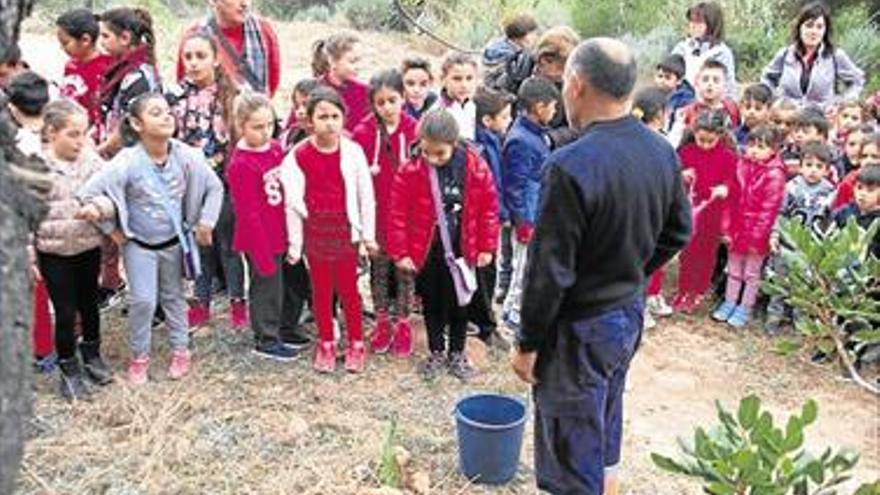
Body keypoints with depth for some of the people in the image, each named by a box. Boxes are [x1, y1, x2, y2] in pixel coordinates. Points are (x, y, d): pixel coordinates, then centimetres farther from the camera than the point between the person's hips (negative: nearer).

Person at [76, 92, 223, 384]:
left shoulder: (186, 156, -15)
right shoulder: (127, 161, -24)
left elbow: (214, 187, -2)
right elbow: (89, 193, -22)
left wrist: (206, 221, -6)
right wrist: (111, 227, -15)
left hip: (173, 241, 3)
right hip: (139, 243, -3)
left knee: (173, 297, 17)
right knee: (142, 301, -4)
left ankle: (180, 350, 32)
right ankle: (139, 357, 16)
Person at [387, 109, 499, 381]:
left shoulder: (475, 166, -13)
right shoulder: (411, 170, -15)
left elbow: (489, 207, -4)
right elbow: (398, 213, -10)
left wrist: (487, 247, -3)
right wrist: (400, 252, -10)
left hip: (461, 249, 0)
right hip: (426, 251, 0)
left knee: (459, 302, 14)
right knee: (432, 303, 15)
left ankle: (457, 353, 32)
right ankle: (436, 353, 33)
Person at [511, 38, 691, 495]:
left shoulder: (571, 166, -26)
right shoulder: (662, 152, -2)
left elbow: (550, 271, -23)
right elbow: (678, 232, 10)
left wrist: (527, 345, -11)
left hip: (580, 328, -7)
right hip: (630, 315, 8)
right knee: (604, 451, 25)